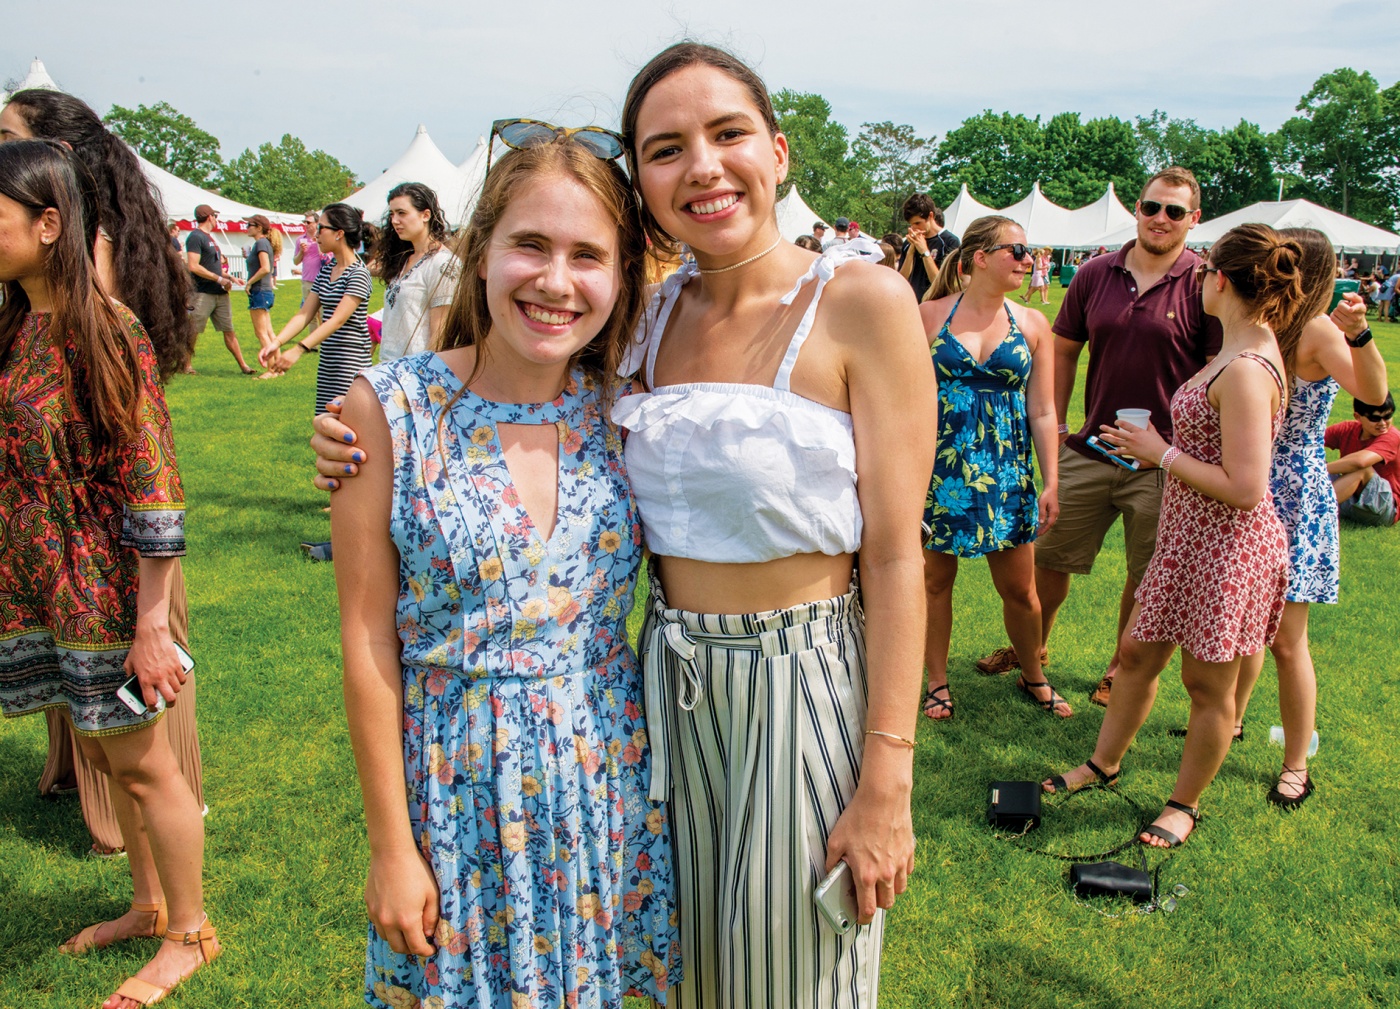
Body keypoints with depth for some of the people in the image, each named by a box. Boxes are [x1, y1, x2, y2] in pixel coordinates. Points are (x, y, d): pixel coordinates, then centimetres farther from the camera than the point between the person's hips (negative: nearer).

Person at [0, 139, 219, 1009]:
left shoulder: (106, 332, -16)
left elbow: (152, 488, -18)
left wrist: (152, 622, -19)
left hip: (101, 590, -7)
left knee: (142, 764, 6)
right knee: (106, 755, 18)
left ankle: (190, 932, 24)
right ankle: (148, 905, 37)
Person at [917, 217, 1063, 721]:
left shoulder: (1032, 325, 4)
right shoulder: (930, 315, -2)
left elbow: (1042, 411, 4)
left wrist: (1051, 482, 1)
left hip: (1006, 472, 2)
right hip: (939, 470, -1)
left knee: (1020, 588, 9)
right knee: (935, 581, 10)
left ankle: (1032, 676, 33)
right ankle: (937, 681, 28)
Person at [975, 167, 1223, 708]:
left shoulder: (1204, 283, -7)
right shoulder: (1096, 274, 3)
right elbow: (1064, 349, 12)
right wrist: (1055, 424, 7)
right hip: (1088, 450, 3)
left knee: (1147, 577, 11)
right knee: (1050, 557, 13)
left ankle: (1122, 668, 32)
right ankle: (1032, 646, 36)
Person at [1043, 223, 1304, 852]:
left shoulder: (1245, 371, -25)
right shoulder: (1247, 350, 5)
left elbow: (1245, 489, -27)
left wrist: (1162, 454, -18)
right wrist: (1160, 445, 9)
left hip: (1227, 547, -9)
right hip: (1189, 538, 9)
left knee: (1208, 683, 10)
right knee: (1137, 654, 19)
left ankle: (1185, 804, 29)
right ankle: (1104, 763, 37)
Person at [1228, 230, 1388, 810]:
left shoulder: (1317, 332, -15)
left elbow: (1373, 392, -34)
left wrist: (1358, 333, -48)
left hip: (1295, 499, -7)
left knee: (1285, 640, -1)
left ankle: (1296, 767, 13)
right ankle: (1230, 722, 37)